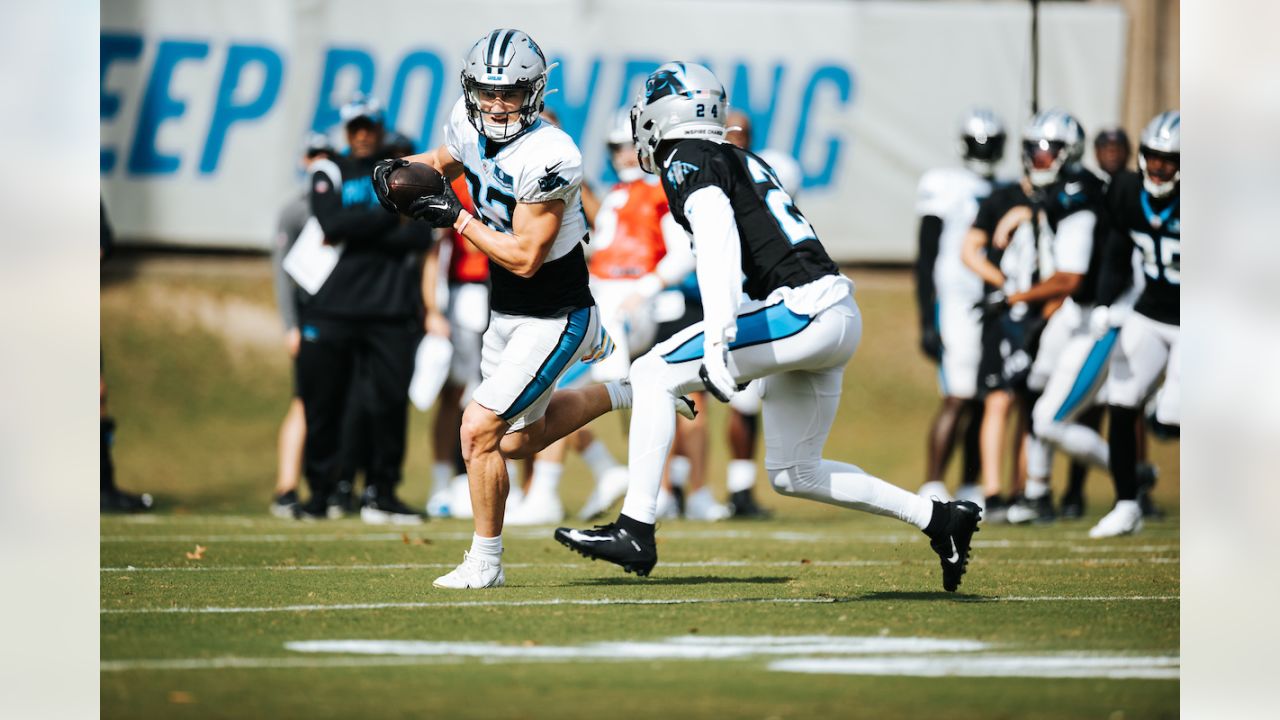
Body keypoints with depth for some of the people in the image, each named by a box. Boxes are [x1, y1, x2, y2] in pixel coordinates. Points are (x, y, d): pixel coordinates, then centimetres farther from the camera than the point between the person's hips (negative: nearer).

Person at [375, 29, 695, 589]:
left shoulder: (548, 158, -28)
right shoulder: (469, 124, -6)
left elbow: (525, 257, -27)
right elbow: (441, 162, 18)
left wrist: (456, 219, -23)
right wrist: (400, 169, -3)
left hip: (554, 317, -9)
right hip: (506, 312, 9)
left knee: (480, 429, -13)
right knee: (518, 441, 19)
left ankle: (485, 561, 3)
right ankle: (626, 389, 37)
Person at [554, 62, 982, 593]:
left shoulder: (688, 160, -3)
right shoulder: (742, 161, 25)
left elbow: (720, 247, -19)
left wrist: (717, 343, -29)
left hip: (804, 310, -9)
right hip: (838, 318, 9)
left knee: (652, 375, -6)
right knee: (793, 474, 17)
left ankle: (635, 531, -10)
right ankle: (939, 519, 17)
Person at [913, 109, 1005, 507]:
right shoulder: (946, 189, -4)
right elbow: (926, 260, -6)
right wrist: (927, 322, -11)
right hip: (956, 305, -6)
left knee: (984, 403, 5)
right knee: (958, 399, -12)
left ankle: (970, 490, 12)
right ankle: (932, 490, -10)